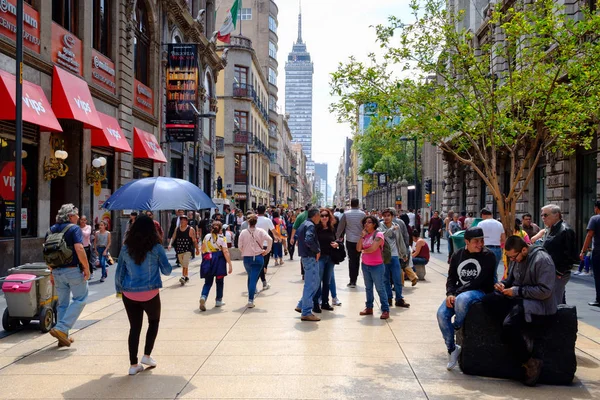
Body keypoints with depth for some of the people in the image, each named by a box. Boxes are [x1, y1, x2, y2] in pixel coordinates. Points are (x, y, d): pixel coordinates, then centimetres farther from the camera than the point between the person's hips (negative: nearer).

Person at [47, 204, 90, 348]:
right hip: (73, 270, -7)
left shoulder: (52, 230, 12)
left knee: (62, 303, 14)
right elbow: (79, 249, -20)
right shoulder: (74, 228, -9)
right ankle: (61, 328, -7)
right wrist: (86, 267, -13)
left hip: (57, 271, 7)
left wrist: (52, 271, 19)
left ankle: (63, 337, 17)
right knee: (80, 299, 5)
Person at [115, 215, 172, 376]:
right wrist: (169, 267, 21)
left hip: (129, 294, 3)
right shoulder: (156, 248, -8)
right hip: (150, 293, -2)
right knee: (154, 322, 22)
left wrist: (119, 289, 17)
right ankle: (147, 355, 16)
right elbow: (167, 270, -1)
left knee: (134, 327, 11)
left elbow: (119, 272, 5)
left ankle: (133, 364, 13)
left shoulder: (126, 248, 1)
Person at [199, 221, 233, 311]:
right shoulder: (222, 238, -6)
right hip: (219, 260, -3)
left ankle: (203, 297, -20)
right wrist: (230, 264, -11)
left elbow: (202, 249, 15)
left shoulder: (207, 237, 6)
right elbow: (225, 252, -12)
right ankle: (218, 301, 22)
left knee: (208, 282, 6)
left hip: (208, 260, 3)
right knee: (220, 281, 14)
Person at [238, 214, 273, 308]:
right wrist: (267, 251, -6)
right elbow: (269, 239, -18)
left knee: (250, 277, 22)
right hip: (258, 257, -1)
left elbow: (239, 245, -4)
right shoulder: (260, 231, -5)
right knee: (254, 279, -2)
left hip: (247, 258, 1)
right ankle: (250, 300, -10)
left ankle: (250, 298, 25)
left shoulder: (243, 232, -4)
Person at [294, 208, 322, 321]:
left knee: (314, 283, 19)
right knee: (311, 284, -5)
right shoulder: (310, 225, -15)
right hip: (311, 257, -10)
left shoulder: (304, 224, 15)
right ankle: (306, 312, -1)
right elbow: (309, 240, -32)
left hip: (306, 256, 10)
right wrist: (317, 250, -18)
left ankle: (301, 306, 23)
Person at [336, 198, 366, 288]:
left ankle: (352, 281, -2)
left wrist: (338, 236, 13)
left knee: (351, 260, 3)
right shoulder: (363, 214, -1)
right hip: (360, 240, 1)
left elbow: (340, 227, 1)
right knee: (357, 260, 11)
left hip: (350, 240, -1)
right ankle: (354, 280, 15)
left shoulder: (346, 214, -4)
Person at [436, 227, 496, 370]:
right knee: (442, 313, -19)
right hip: (459, 292, 5)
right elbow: (451, 278, 9)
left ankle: (457, 327, -6)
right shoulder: (457, 255, 7)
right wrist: (450, 294, -12)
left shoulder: (488, 256, -7)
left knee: (461, 299, -38)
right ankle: (452, 348, 0)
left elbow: (480, 281, -15)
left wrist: (457, 293, -20)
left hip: (480, 292, -5)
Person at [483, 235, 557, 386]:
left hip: (536, 302, -9)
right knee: (488, 301, -17)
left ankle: (530, 360, -8)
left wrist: (518, 291, -19)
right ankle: (523, 335, -17)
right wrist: (503, 284, 1)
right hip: (518, 298, 9)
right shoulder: (516, 258, 10)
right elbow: (511, 278, 25)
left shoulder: (542, 260, -16)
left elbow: (545, 291, -20)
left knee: (509, 325, -31)